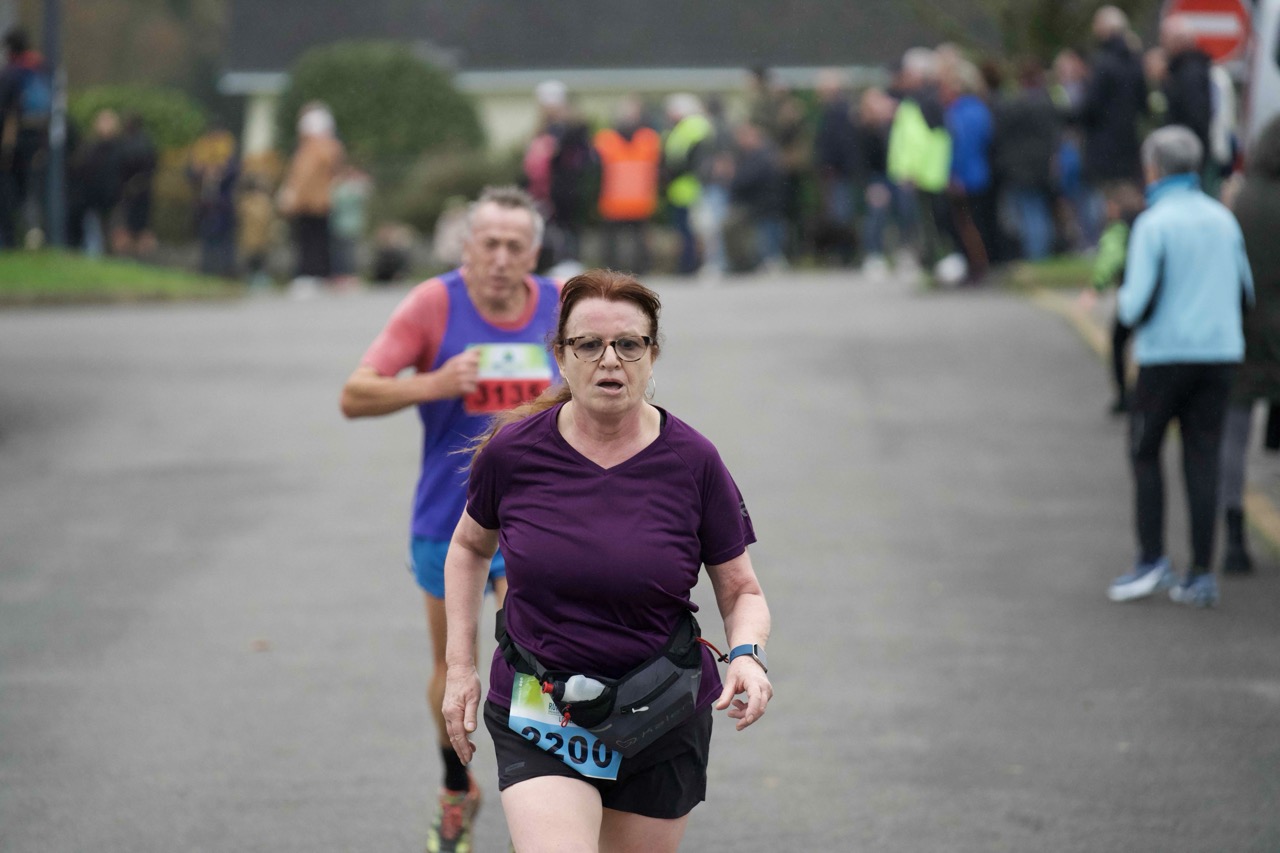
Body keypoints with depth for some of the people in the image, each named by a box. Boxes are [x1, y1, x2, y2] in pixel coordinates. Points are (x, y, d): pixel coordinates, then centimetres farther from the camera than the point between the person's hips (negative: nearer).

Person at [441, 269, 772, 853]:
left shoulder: (692, 463, -6)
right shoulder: (512, 453, -5)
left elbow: (741, 591, 3)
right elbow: (469, 547, 15)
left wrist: (747, 655, -17)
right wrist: (460, 666, 9)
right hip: (535, 718, -1)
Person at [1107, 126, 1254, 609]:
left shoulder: (1152, 224, -10)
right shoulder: (1223, 219, 8)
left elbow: (1138, 305, -15)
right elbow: (1244, 294, 12)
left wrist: (1124, 302, 7)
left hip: (1165, 355, -4)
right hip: (1220, 353, 4)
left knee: (1144, 453, 11)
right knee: (1202, 463, 5)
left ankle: (1151, 562, 3)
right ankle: (1201, 575, 1)